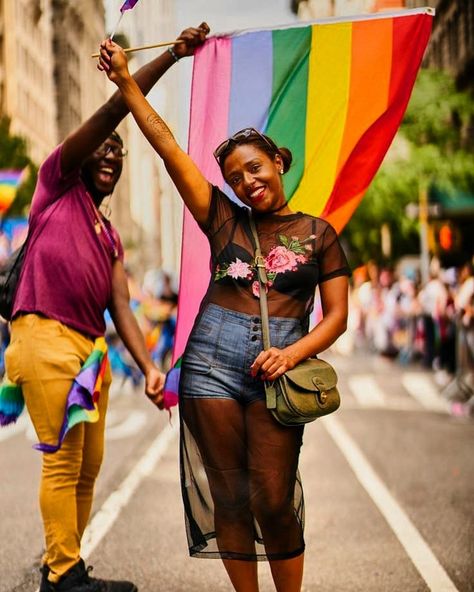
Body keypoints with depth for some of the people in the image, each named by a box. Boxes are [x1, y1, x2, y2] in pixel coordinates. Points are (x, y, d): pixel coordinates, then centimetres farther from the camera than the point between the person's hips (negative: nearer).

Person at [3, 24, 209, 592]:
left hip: (91, 348, 7)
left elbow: (121, 307, 11)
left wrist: (150, 367, -3)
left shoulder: (110, 237, 23)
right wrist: (171, 55, -5)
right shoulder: (58, 183, 7)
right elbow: (112, 111, -3)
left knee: (88, 465, 8)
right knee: (63, 461, -7)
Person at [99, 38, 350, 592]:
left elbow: (336, 316, 4)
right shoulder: (224, 220, 11)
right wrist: (125, 81, 5)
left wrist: (293, 353, -13)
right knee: (228, 495, 3)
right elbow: (168, 147, 7)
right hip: (211, 360, 2)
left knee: (273, 500, -6)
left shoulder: (317, 233, 9)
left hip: (276, 365, -2)